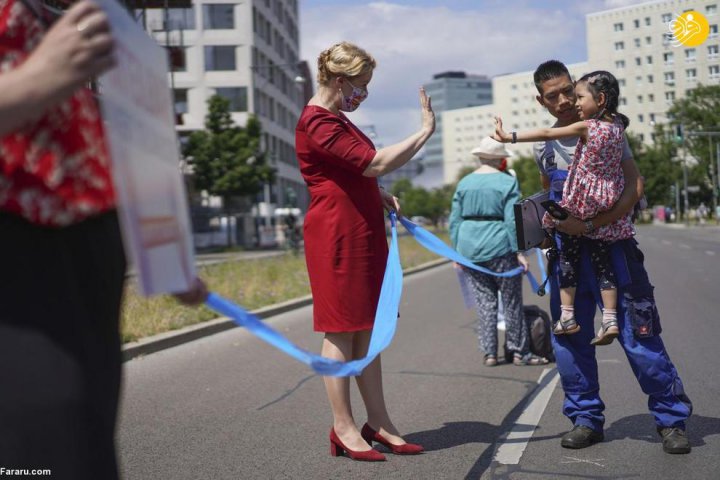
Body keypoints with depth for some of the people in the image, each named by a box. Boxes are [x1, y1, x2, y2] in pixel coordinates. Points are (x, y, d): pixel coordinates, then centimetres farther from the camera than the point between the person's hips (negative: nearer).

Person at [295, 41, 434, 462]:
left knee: (366, 330, 9)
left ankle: (378, 422, 14)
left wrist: (381, 195, 9)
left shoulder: (336, 120, 19)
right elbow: (377, 163, -21)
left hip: (364, 234, 10)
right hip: (338, 235, -10)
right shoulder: (318, 123, -14)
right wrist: (426, 131, -13)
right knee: (342, 331, -5)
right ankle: (344, 429, 2)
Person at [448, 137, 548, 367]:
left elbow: (454, 221, 8)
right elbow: (512, 220, -11)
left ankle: (490, 353, 10)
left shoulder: (463, 183, 8)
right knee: (512, 302, 5)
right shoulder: (507, 182, -6)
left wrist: (457, 252, 13)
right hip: (498, 247, -4)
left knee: (484, 302, 9)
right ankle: (520, 352, 11)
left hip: (469, 249, 5)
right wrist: (519, 251, -9)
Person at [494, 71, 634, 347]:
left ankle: (567, 316, 5)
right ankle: (610, 319, 2)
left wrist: (511, 137, -18)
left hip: (580, 205, -5)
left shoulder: (586, 127, -15)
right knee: (602, 260, 9)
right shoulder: (618, 125, 2)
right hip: (608, 206, 6)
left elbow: (546, 134, -18)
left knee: (569, 256, 6)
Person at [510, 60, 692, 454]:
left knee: (637, 335, -5)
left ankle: (671, 419, 8)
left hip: (610, 246, -5)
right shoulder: (543, 145, 9)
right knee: (568, 338, 6)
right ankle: (586, 418, 19)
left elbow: (634, 187, -14)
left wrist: (590, 225, -24)